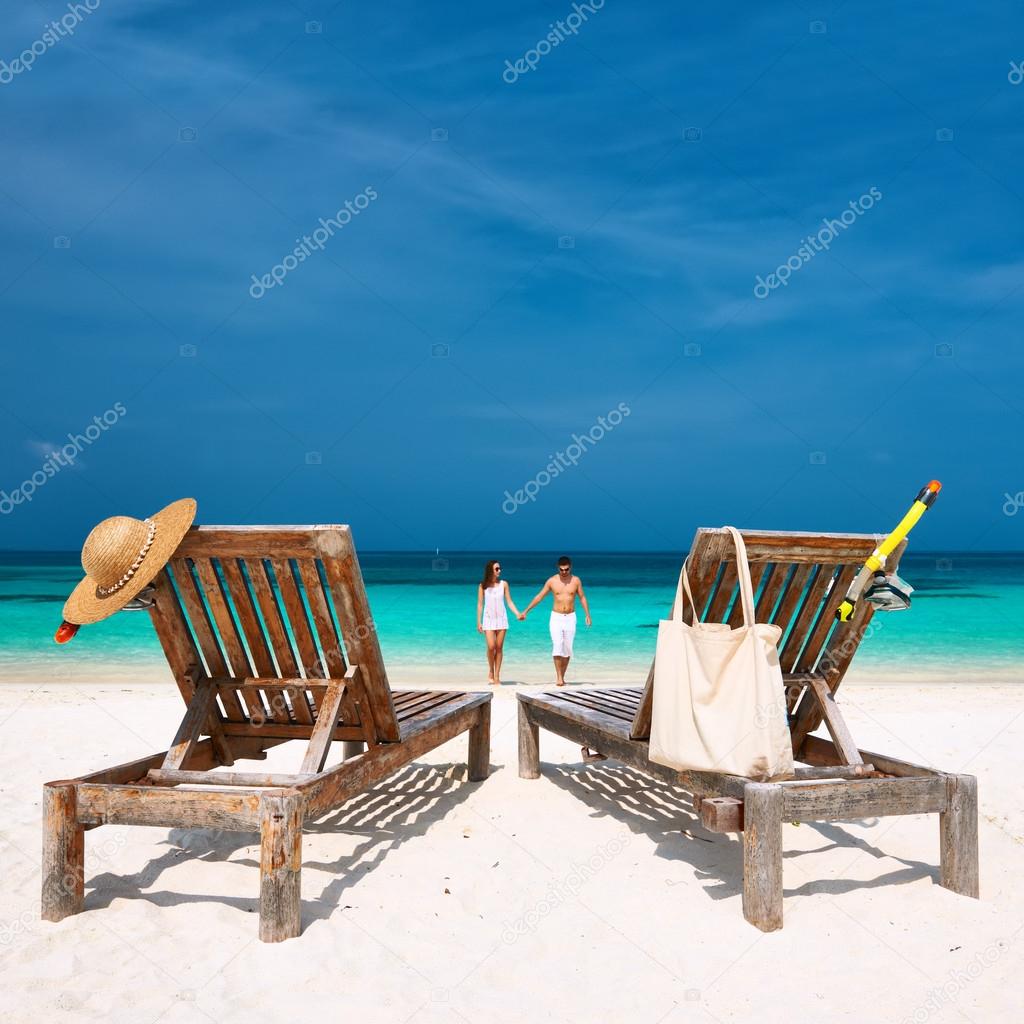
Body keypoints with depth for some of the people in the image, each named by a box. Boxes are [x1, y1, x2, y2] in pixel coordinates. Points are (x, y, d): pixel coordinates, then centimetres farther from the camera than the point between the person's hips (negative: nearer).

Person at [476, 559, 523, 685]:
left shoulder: (503, 584, 2)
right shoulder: (483, 586, -1)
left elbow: (509, 602, 5)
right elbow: (480, 604, 2)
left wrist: (517, 613, -8)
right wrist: (478, 622, -1)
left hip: (501, 618, 2)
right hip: (489, 619, -2)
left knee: (499, 648, 2)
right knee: (491, 646, -14)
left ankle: (497, 676, 9)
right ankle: (491, 671, 10)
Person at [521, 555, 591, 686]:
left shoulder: (576, 580, -1)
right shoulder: (552, 581, -3)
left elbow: (582, 598, 7)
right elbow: (539, 596, 2)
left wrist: (588, 615, 0)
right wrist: (526, 611, 1)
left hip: (570, 618, 1)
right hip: (556, 617, -1)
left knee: (567, 648, 4)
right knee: (557, 646, -16)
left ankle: (561, 676, 15)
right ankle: (558, 677, -14)